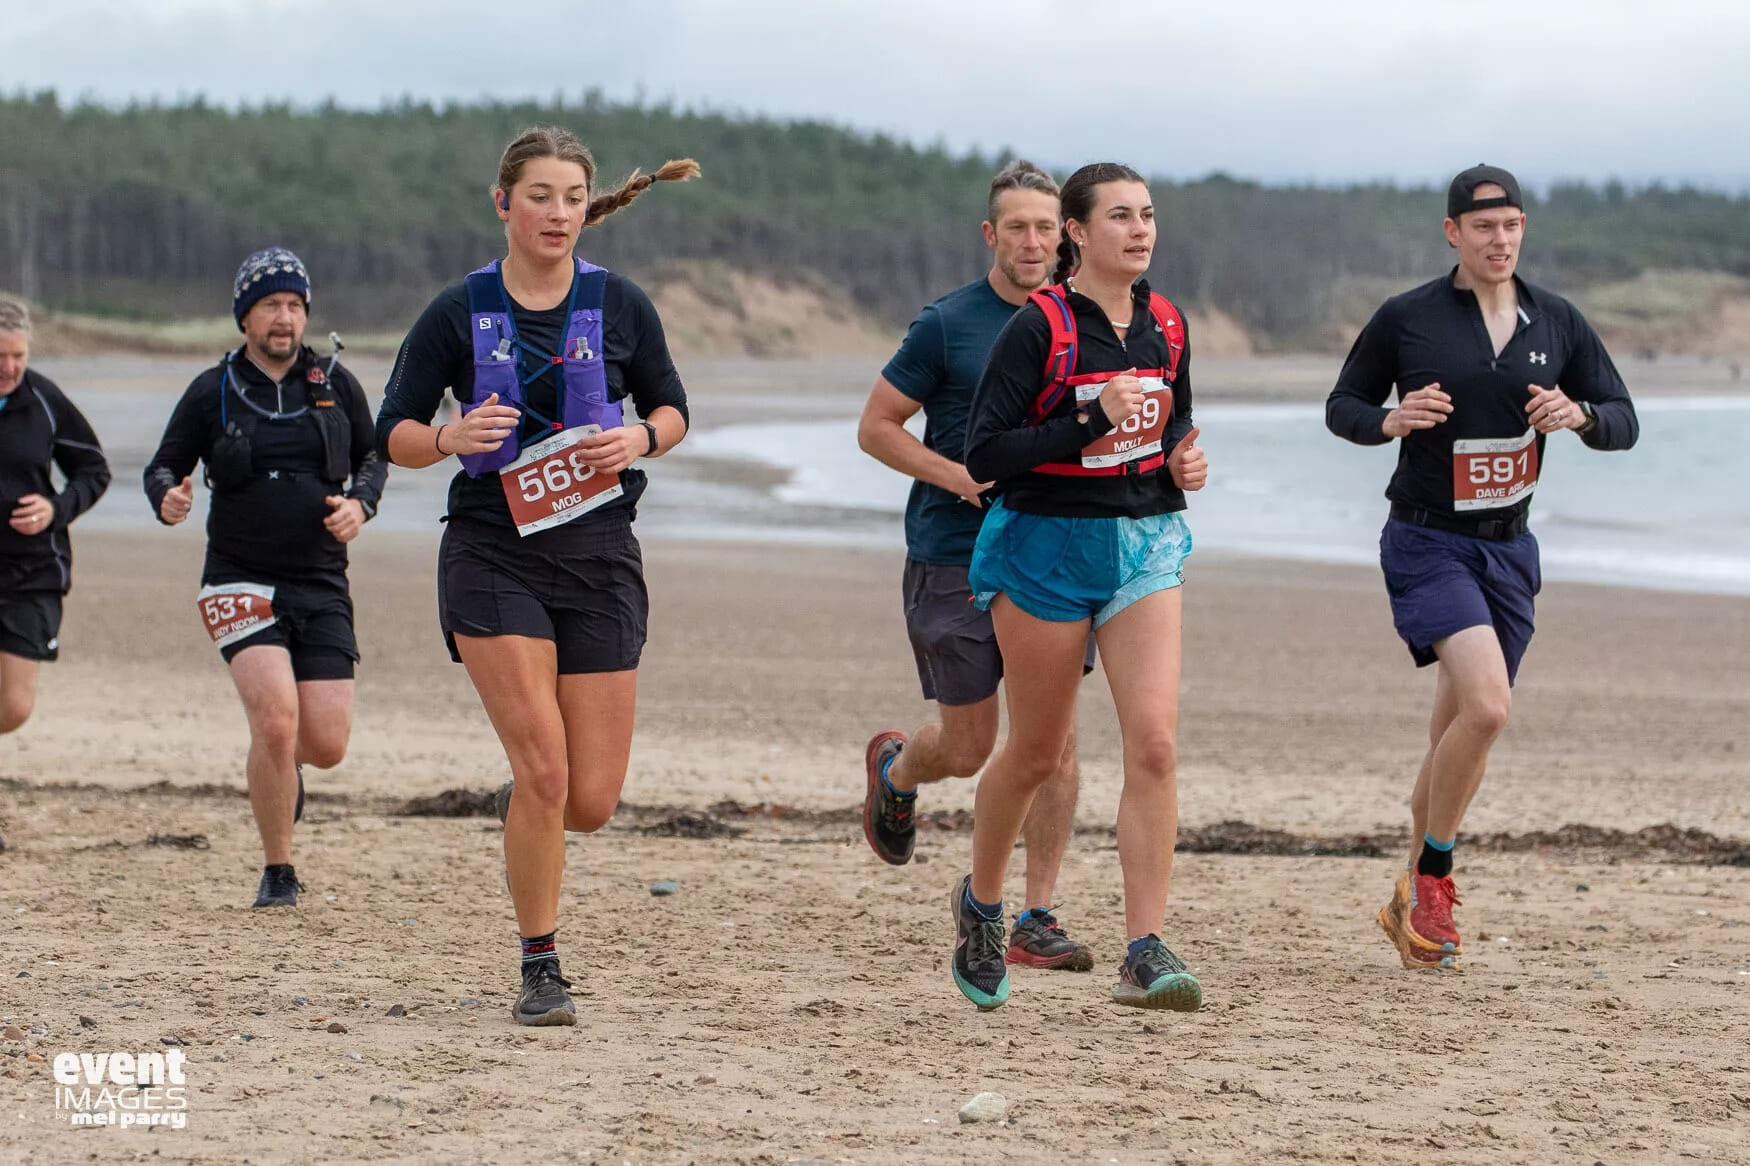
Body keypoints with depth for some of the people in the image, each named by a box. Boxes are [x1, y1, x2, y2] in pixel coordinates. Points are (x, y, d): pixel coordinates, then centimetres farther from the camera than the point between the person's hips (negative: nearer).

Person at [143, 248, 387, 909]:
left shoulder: (335, 383, 6)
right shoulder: (212, 393, 1)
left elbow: (374, 457, 17)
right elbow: (163, 465, 7)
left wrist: (360, 504, -3)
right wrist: (167, 497, -16)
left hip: (322, 584, 2)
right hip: (241, 580, -2)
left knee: (327, 744, -5)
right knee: (277, 720, -21)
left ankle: (281, 763, 35)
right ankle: (277, 873, -3)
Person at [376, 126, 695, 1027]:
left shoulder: (619, 305, 4)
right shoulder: (460, 313, -1)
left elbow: (672, 410, 15)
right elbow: (394, 434, 4)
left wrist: (641, 439, -8)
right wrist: (452, 436, -18)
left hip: (599, 555, 2)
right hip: (493, 553, -2)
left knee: (591, 803, 0)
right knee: (543, 769, -15)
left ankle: (524, 822, 37)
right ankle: (540, 970, 1)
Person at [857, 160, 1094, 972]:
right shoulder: (948, 324, -5)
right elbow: (876, 427, -1)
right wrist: (958, 476, -15)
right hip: (954, 560, -3)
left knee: (1054, 735, -7)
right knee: (968, 748, 3)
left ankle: (1037, 920, 1)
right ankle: (893, 770, 39)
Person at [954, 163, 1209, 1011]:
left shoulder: (1165, 326, 5)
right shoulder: (1038, 326, -12)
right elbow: (984, 454, -16)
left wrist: (1186, 460, 0)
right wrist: (1094, 423, -24)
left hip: (1145, 545, 4)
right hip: (1047, 547, -4)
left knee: (1155, 745, -12)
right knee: (1037, 753, 9)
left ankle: (1145, 956, -12)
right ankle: (980, 903, 36)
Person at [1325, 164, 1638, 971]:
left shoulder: (1557, 324, 4)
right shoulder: (1404, 320, -5)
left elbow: (1624, 422, 7)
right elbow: (1342, 406, 5)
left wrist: (1578, 413, -16)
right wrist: (1391, 421, -17)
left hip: (1508, 548, 5)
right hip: (1426, 544, -5)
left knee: (1461, 732, 10)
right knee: (1486, 706, -23)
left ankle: (1412, 904, 25)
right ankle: (1432, 880, -6)